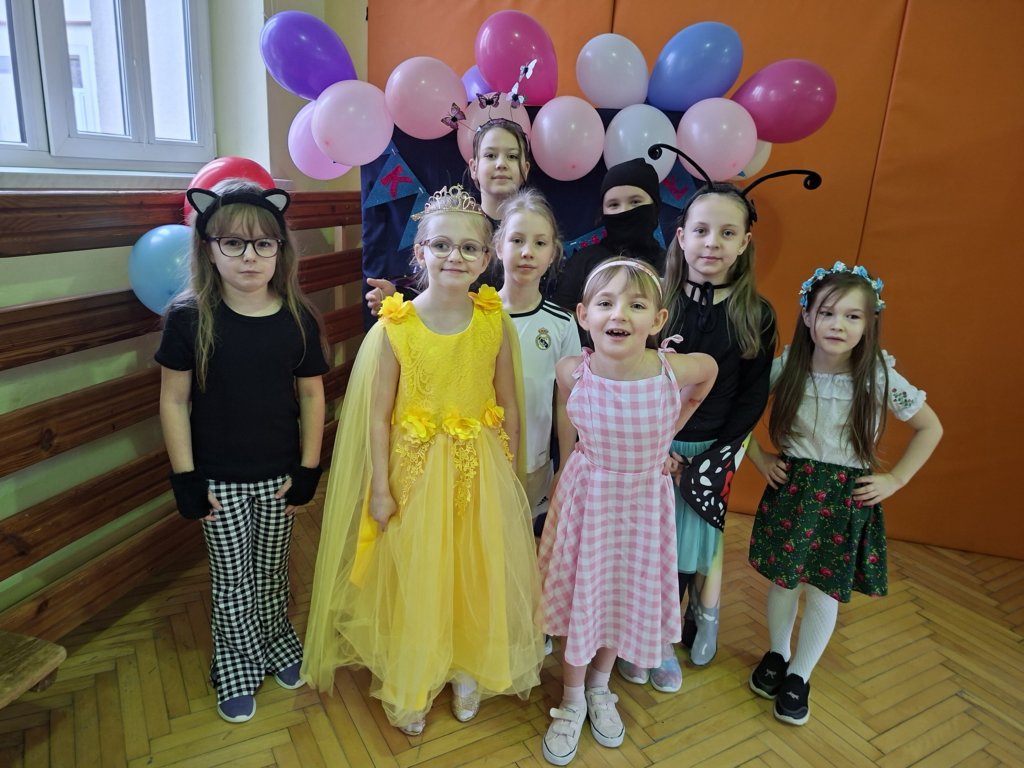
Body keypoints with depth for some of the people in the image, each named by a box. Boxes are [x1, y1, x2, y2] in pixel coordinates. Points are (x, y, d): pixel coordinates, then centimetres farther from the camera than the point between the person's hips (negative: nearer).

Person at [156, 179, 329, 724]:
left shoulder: (298, 317, -8)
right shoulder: (188, 317, -13)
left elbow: (311, 394, -1)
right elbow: (174, 400, -7)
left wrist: (308, 470, -1)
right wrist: (185, 480, -7)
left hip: (279, 474, 1)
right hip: (218, 479, -1)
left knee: (272, 570, 19)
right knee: (231, 580, 13)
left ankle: (278, 643, 44)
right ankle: (237, 668, 36)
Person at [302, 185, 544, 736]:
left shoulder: (496, 324, -6)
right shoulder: (394, 327, -13)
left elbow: (509, 406, 1)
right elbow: (378, 416, -8)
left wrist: (511, 474, 5)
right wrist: (380, 488, -6)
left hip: (481, 469, 2)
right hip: (415, 470, -2)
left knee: (478, 576, 15)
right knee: (413, 581, 12)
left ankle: (468, 670, 42)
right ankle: (409, 686, 37)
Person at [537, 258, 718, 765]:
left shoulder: (677, 370, -23)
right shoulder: (572, 372, -21)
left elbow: (710, 368, 0)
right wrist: (564, 480, 6)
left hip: (644, 499, 1)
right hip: (586, 495, -1)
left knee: (627, 594, 19)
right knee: (581, 596, 14)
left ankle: (599, 688, 47)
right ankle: (572, 701, 40)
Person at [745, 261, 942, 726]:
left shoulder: (880, 378, -12)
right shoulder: (786, 367, -10)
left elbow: (931, 428, 3)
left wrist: (895, 479, -2)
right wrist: (759, 458, -3)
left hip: (847, 499, 0)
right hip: (791, 489, 1)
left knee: (825, 591, 9)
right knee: (783, 580, 11)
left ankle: (799, 675, 31)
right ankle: (776, 655, 38)